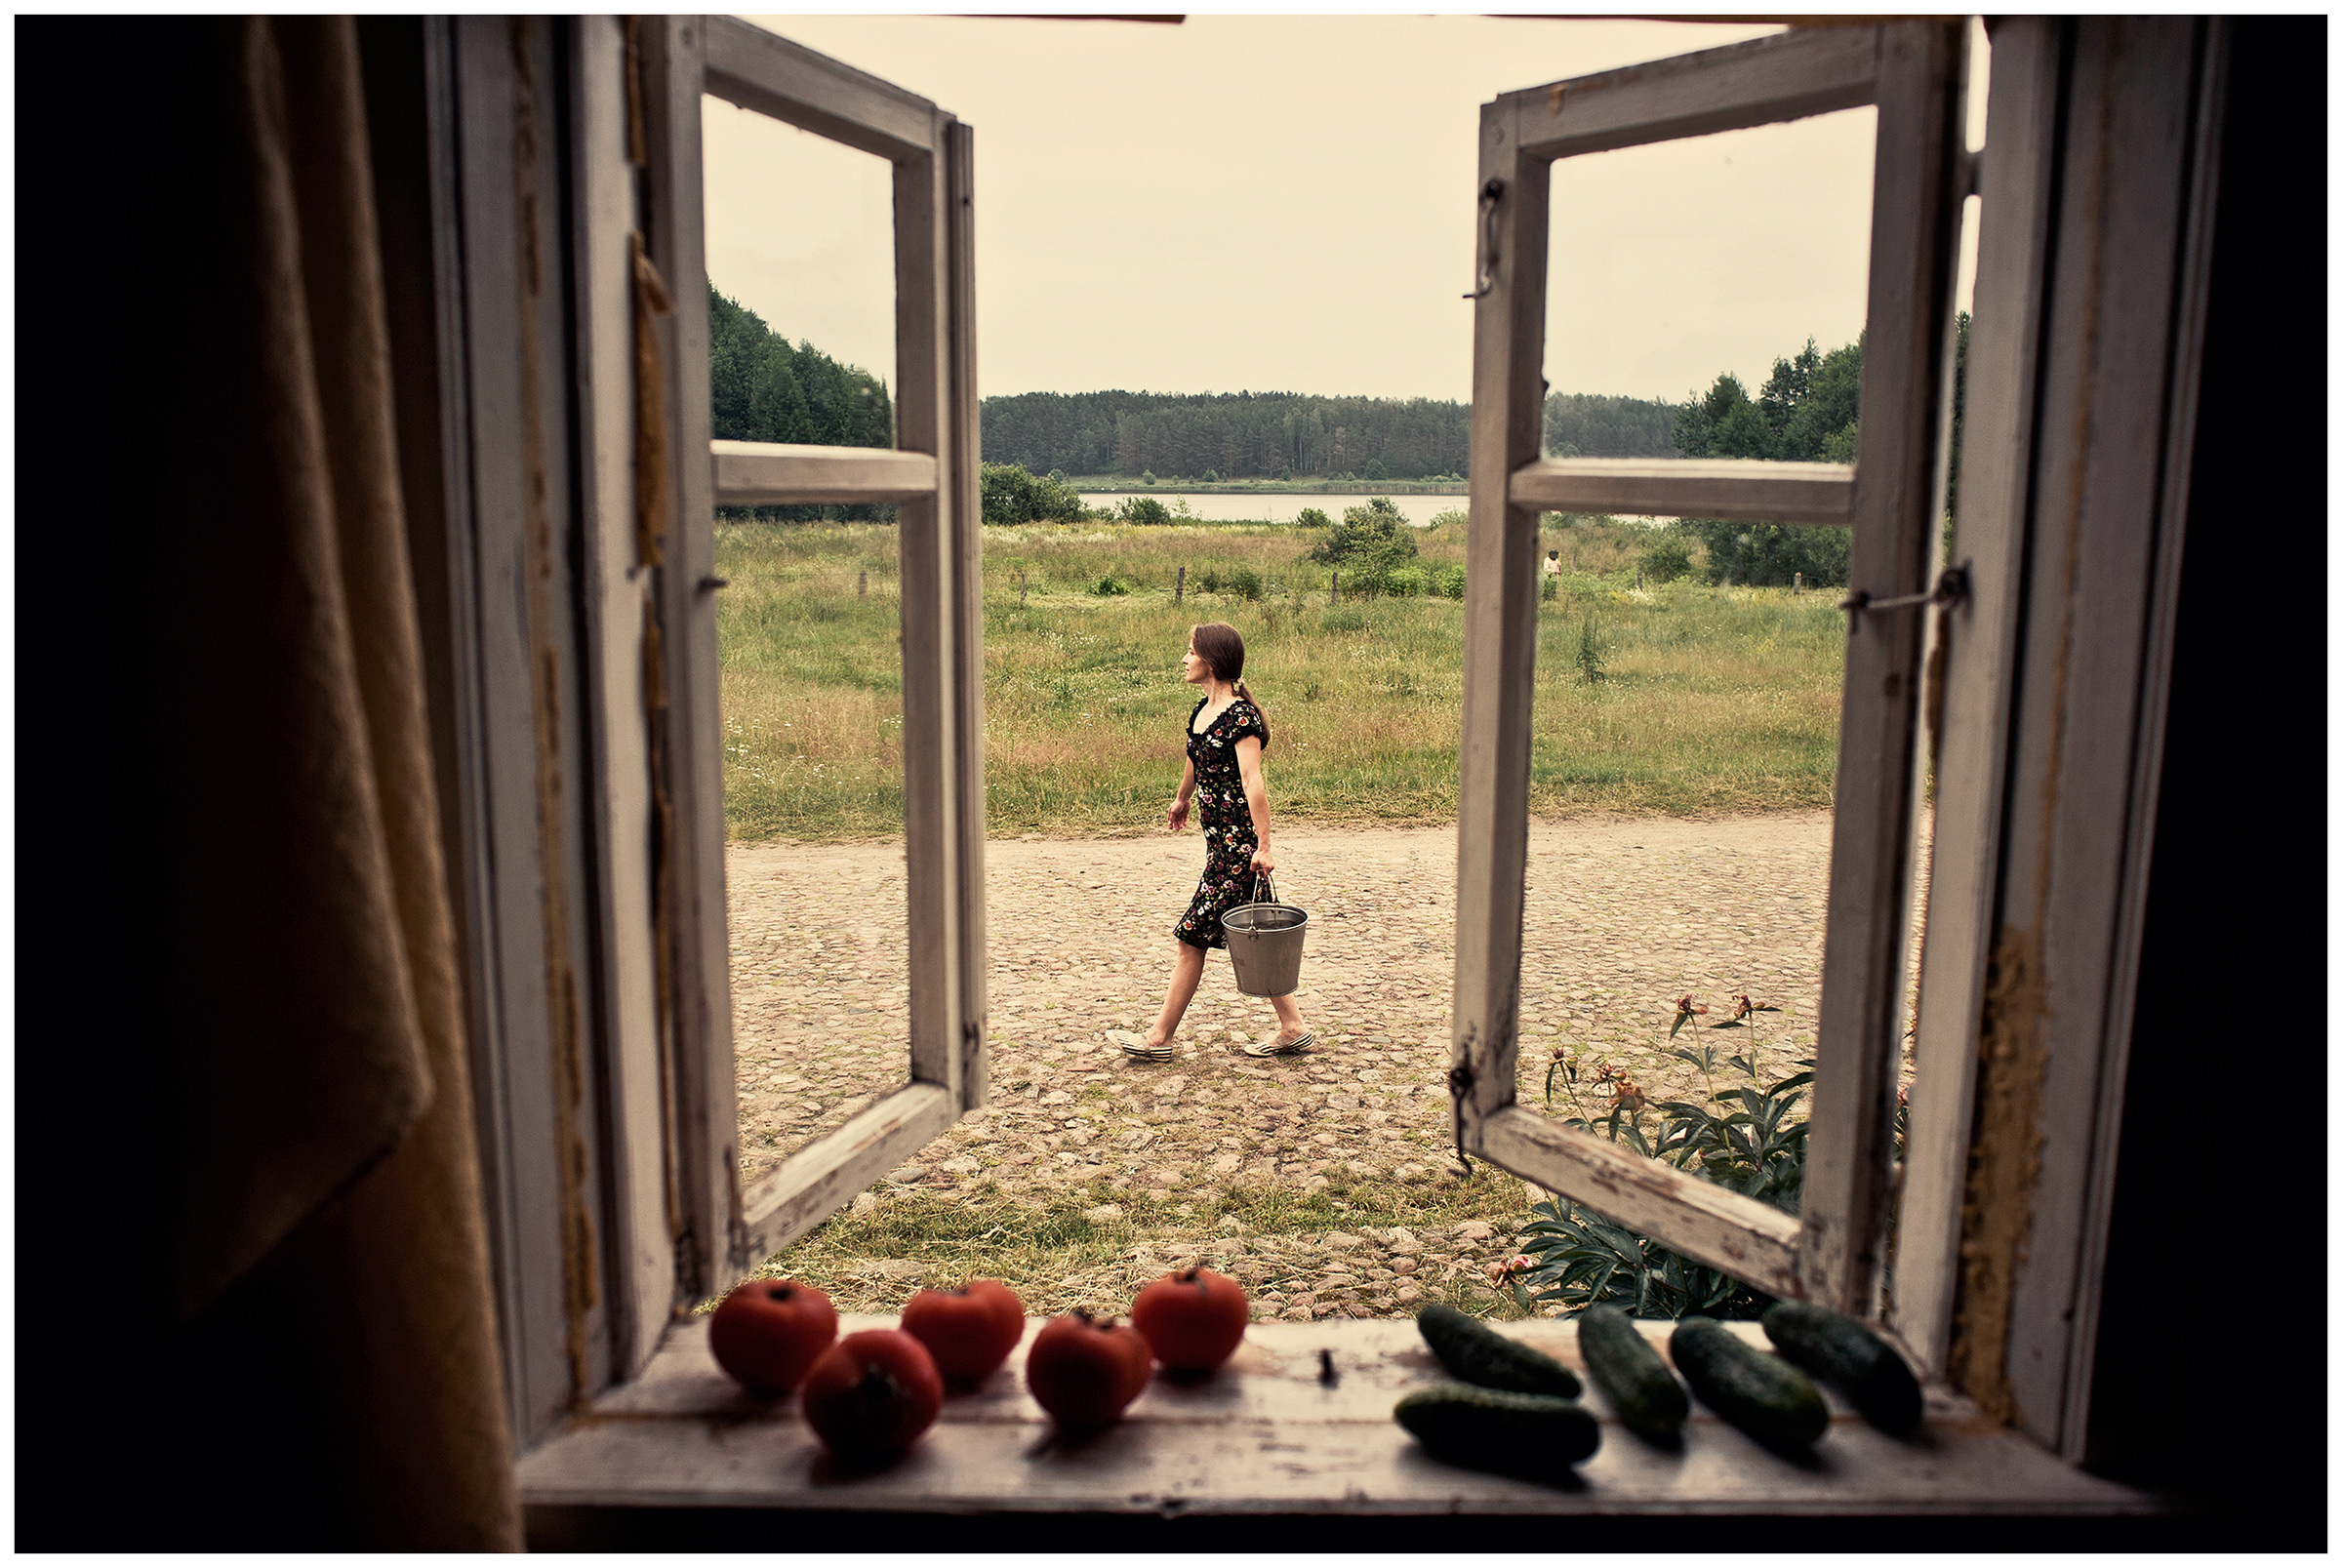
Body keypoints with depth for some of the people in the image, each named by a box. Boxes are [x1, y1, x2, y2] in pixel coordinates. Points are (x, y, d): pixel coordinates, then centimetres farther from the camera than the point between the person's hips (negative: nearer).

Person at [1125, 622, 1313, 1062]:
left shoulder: (1240, 716, -17)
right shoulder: (1202, 710, 10)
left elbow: (1253, 783, -24)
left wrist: (1264, 846, -29)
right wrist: (1181, 800, 43)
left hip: (1238, 841, -9)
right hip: (1218, 835, 9)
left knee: (1192, 937, -2)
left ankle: (1160, 1038, 7)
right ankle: (1292, 1029, 18)